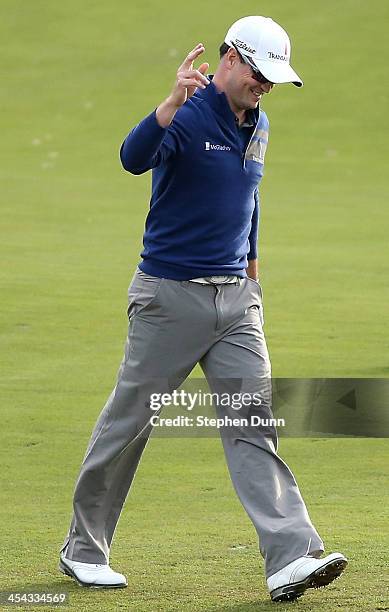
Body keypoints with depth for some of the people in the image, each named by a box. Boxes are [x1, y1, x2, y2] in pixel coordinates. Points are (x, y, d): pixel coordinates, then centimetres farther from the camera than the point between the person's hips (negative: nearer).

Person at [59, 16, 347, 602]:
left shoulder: (256, 124, 10)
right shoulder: (187, 117, -14)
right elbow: (134, 158, -36)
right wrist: (172, 104, -51)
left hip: (235, 299, 6)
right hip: (169, 295, -6)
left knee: (253, 423, -5)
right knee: (127, 423, 5)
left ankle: (292, 559, -15)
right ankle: (84, 549, 20)